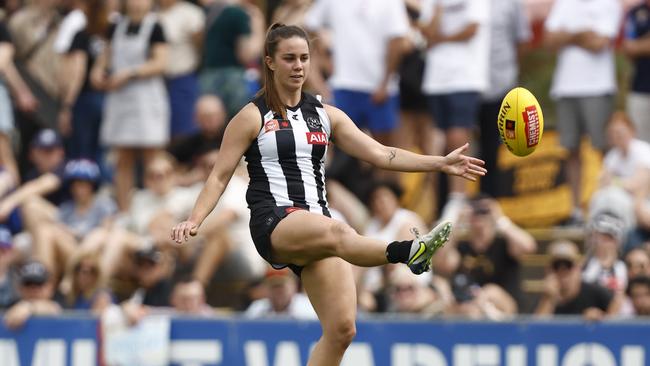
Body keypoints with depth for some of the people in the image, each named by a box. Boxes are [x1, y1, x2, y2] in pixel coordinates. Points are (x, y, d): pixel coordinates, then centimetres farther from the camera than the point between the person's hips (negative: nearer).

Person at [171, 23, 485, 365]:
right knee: (336, 232, -39)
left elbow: (381, 154, 10)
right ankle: (406, 252, -69)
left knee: (341, 329, -9)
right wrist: (194, 220, -11)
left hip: (316, 229, 6)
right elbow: (220, 175, 4)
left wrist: (441, 163, 0)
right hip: (273, 225, -6)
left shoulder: (326, 116, 16)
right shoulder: (253, 117, 5)